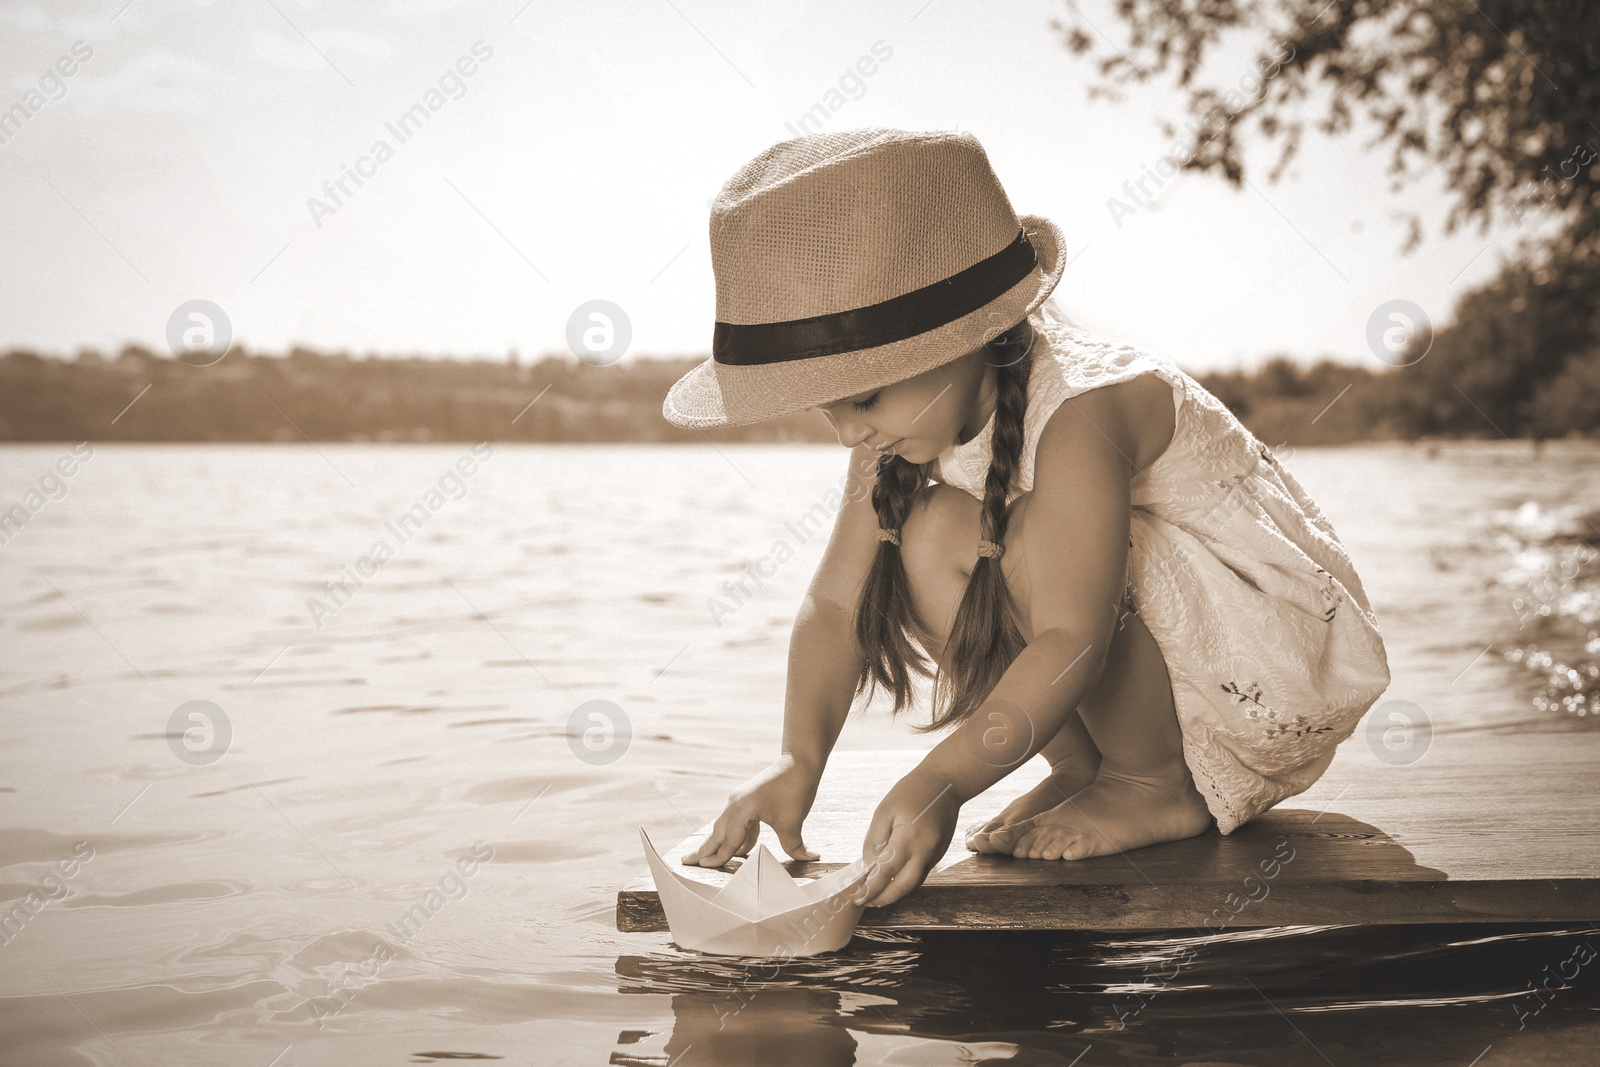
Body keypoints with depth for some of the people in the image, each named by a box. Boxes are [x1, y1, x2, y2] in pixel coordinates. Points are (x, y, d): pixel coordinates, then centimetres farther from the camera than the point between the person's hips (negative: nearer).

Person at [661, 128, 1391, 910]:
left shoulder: (1079, 415, -32)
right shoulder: (915, 413, -7)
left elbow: (1072, 642, -37)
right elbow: (837, 600, -9)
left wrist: (939, 782, -44)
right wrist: (798, 759, -23)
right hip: (1136, 649, 8)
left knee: (1026, 537, -31)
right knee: (929, 545, -11)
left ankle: (1157, 787, -11)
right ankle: (1082, 767, -1)